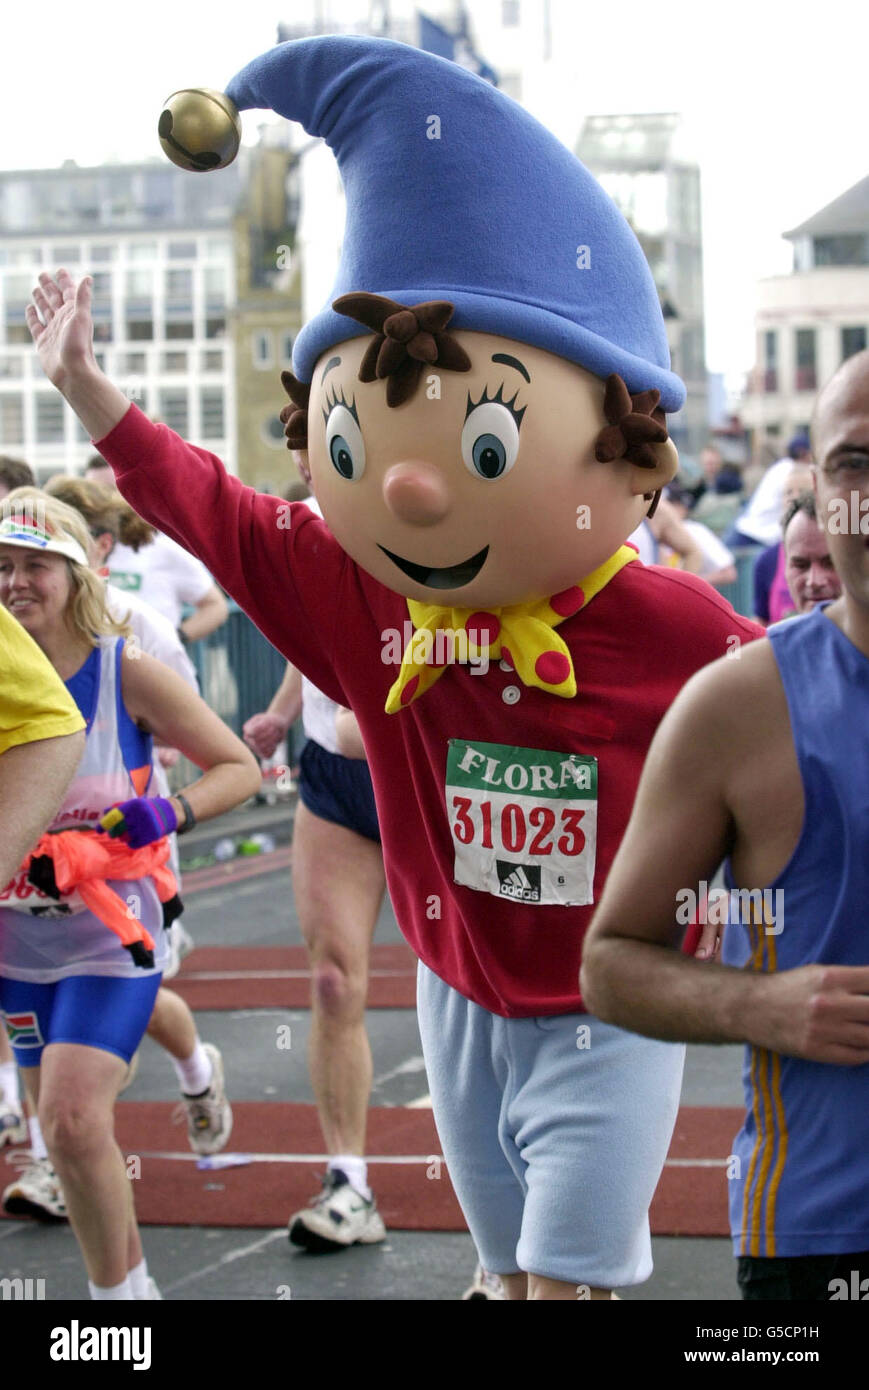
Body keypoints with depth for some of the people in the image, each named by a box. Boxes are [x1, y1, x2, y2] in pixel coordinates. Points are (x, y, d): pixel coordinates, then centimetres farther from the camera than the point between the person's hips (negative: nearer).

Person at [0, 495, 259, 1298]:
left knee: (72, 1118, -18)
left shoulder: (128, 674, -11)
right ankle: (133, 1284, 32)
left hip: (110, 936, -4)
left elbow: (239, 768, -4)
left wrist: (171, 812, -22)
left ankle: (116, 1290, 2)